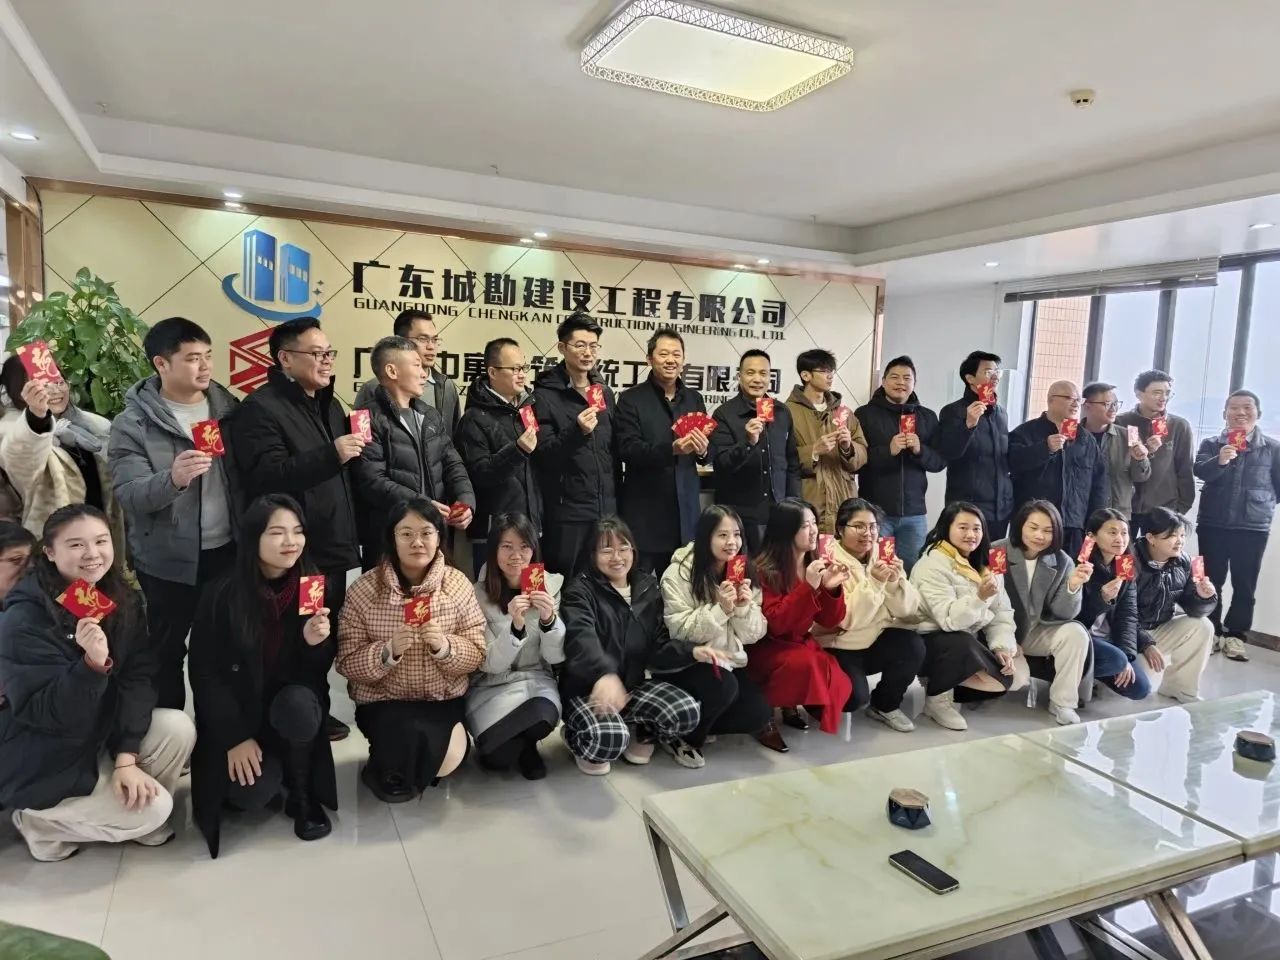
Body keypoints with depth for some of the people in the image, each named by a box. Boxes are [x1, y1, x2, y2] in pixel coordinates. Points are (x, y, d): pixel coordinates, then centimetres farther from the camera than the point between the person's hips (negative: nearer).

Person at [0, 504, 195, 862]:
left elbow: (138, 679, -9)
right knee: (154, 808, -15)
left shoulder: (124, 601, -5)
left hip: (100, 734, 6)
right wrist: (92, 663, -44)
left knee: (178, 728, -17)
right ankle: (38, 822, 7)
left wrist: (126, 756, -18)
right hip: (42, 765, -6)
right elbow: (44, 713, -27)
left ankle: (139, 818, 8)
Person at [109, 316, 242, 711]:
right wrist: (172, 479, -38)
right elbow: (129, 495, -18)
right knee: (166, 654, 12)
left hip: (228, 551, 4)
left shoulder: (228, 407, 2)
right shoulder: (133, 423, -10)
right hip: (169, 561, -4)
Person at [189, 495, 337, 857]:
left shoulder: (317, 586, -10)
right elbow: (204, 674, -9)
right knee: (252, 794, -24)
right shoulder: (222, 595, -16)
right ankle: (270, 769, 14)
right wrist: (235, 738, -14)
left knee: (298, 703, -33)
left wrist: (317, 643, -27)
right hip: (237, 713, -1)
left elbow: (319, 672, -4)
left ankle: (304, 797, -8)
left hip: (294, 704, 2)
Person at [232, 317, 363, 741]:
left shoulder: (329, 405, 17)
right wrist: (331, 455, -30)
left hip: (333, 547, 8)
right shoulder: (261, 408, -12)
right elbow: (267, 478, -25)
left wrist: (352, 535, 20)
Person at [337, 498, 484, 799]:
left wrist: (444, 646, -23)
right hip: (384, 702, -1)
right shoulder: (364, 590, -9)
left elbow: (476, 656, -3)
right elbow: (347, 663, -8)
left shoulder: (458, 584, -4)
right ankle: (387, 774, 7)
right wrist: (388, 651, -26)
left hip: (445, 700, 2)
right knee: (415, 738, -30)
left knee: (449, 754, -25)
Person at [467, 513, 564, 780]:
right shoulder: (478, 594, -11)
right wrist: (515, 627, -30)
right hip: (490, 686, -1)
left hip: (535, 679, 1)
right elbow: (490, 664, -12)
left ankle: (525, 746, 5)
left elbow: (556, 657, -6)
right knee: (499, 756, -26)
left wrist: (549, 620, -27)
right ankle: (521, 744, 12)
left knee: (543, 716, -32)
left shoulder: (550, 585, -5)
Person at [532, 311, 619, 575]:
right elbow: (542, 455, -12)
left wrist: (616, 499, 14)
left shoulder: (605, 392, 11)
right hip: (566, 512, -5)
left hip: (606, 509, 5)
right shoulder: (545, 395, -6)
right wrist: (576, 431, -27)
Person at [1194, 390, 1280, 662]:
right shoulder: (1211, 444, 2)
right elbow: (1200, 471, -15)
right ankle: (1210, 631, 17)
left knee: (1245, 585, 3)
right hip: (1213, 525, 0)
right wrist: (1220, 460, -32)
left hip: (1253, 527, 0)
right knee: (1211, 581, 7)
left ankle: (1235, 635, 12)